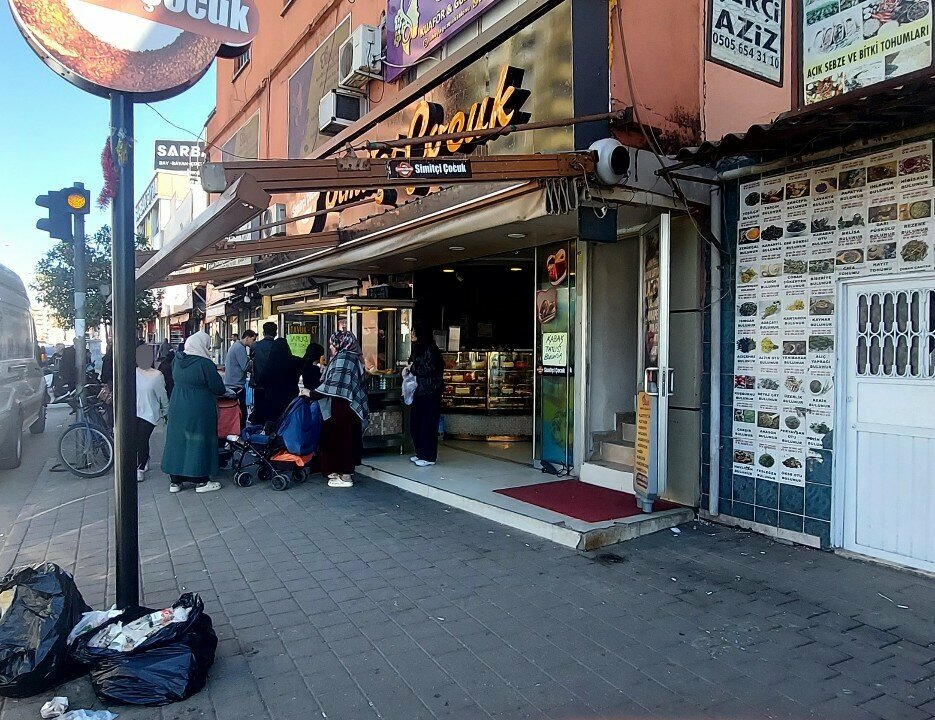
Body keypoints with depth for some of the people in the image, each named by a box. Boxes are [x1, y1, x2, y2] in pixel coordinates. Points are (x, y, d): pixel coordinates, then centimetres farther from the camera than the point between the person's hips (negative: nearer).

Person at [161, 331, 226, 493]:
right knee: (198, 442, 3)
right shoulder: (205, 363, -17)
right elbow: (219, 388, -13)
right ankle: (201, 481, 10)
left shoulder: (177, 360, 3)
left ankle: (175, 480, 19)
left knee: (177, 440, 12)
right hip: (199, 409, -6)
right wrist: (223, 390, 9)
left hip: (177, 407, 6)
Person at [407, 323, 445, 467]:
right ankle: (420, 453, 22)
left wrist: (413, 367, -9)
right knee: (415, 423, 11)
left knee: (427, 424, -4)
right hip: (419, 391, 9)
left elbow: (430, 369, -19)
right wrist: (409, 369, 6)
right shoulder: (417, 349, 15)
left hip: (430, 392, -9)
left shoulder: (430, 349, -11)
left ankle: (429, 457, 3)